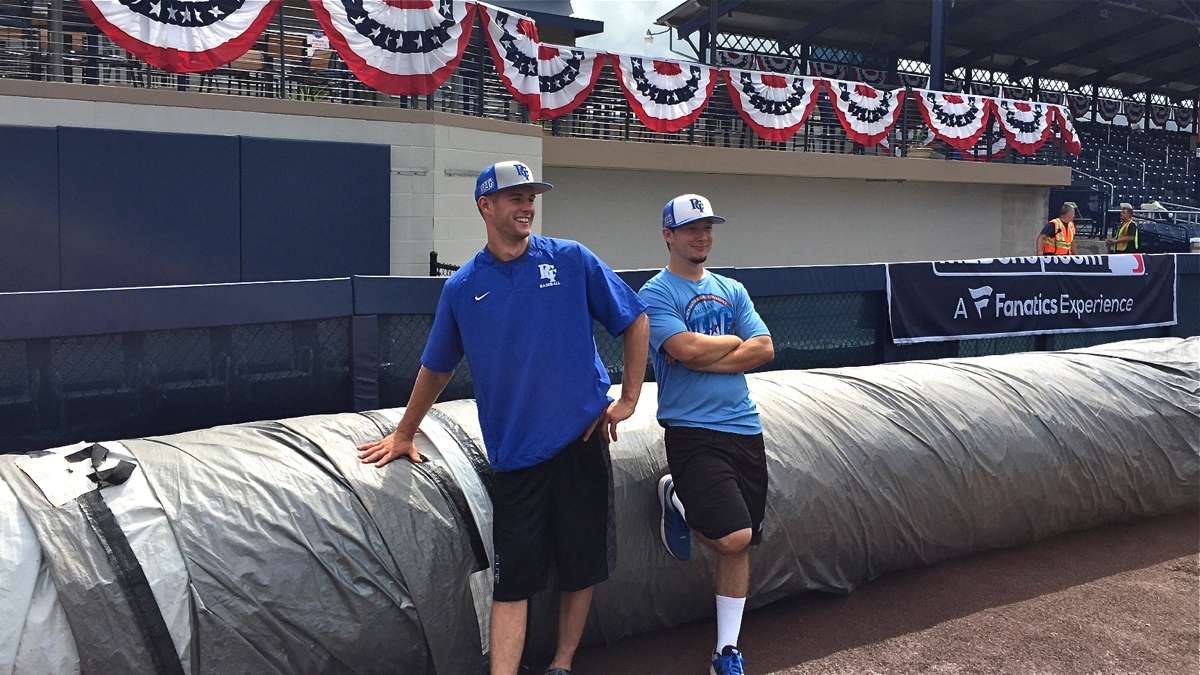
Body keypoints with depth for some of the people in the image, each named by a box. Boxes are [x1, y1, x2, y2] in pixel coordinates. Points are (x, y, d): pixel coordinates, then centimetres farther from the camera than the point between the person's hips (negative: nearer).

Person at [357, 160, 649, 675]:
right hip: (514, 454, 0)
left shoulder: (572, 261, 0)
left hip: (582, 440, 0)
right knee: (512, 580, -1)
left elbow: (634, 321, 6)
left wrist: (629, 398, 1)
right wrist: (404, 435, 19)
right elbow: (435, 368, 15)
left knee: (581, 566, 10)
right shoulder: (462, 288, 4)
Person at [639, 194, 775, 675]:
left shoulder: (732, 290, 16)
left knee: (740, 545, 9)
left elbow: (764, 350, 4)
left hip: (745, 429, 6)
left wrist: (706, 359, -8)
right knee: (733, 537, -18)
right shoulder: (655, 295, -2)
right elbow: (688, 350, -18)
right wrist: (734, 341, 1)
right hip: (693, 432, -6)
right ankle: (678, 501, 14)